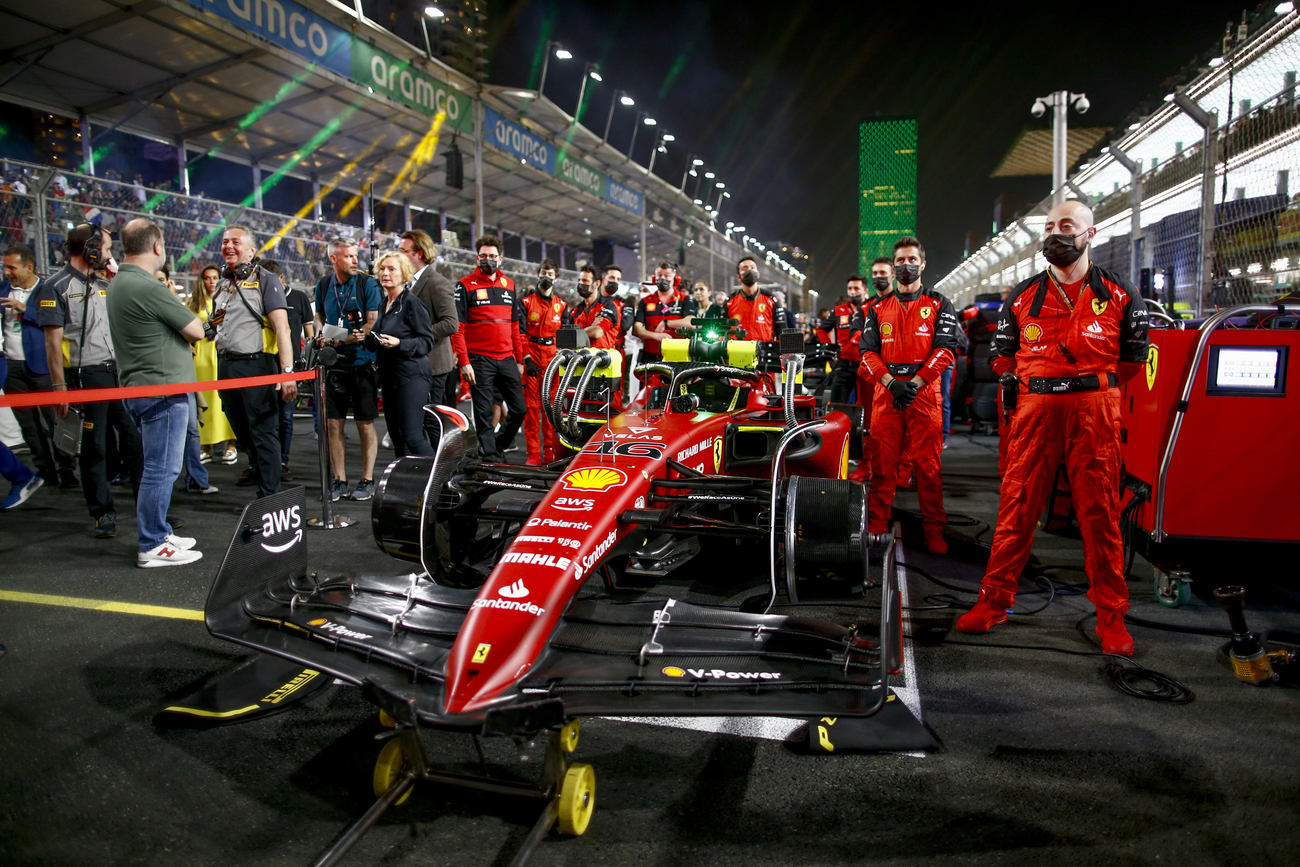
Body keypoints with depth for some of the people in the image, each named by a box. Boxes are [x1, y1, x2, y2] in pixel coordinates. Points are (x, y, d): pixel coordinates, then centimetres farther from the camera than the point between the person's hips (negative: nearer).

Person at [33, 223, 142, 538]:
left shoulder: (103, 285, 15)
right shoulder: (56, 287, -5)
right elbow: (53, 341, -9)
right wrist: (59, 387, -13)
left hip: (118, 370, 6)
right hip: (86, 376, -6)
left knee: (134, 435, 6)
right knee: (94, 446, 2)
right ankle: (103, 512, 12)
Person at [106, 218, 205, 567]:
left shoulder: (118, 284, 13)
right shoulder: (150, 288, -18)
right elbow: (197, 331, -12)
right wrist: (177, 302, 6)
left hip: (139, 388, 10)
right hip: (163, 388, -10)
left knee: (156, 467, 18)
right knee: (161, 469, -4)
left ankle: (158, 534, 27)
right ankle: (152, 547, 2)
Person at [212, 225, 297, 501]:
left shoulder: (266, 280, -4)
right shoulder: (223, 284, 18)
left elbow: (282, 328, -13)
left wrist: (287, 371, -22)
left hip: (256, 364, -7)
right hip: (226, 366, 7)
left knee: (264, 434, -4)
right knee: (243, 433, 12)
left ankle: (269, 497, 0)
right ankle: (258, 475, 24)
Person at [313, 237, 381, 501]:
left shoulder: (367, 284, -3)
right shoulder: (324, 285, 9)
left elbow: (372, 323, -10)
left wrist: (341, 341, -18)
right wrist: (321, 336, 3)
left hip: (362, 361, -4)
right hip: (335, 363, 4)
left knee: (365, 424, 0)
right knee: (333, 423, 4)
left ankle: (367, 480, 9)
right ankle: (339, 480, 14)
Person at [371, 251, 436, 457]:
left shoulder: (412, 303, -9)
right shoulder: (383, 304, 15)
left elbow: (427, 341, -13)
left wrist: (399, 343, -25)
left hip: (412, 376, -8)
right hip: (389, 377, 8)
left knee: (412, 436, -13)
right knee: (397, 437, 10)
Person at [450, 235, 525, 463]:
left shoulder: (509, 285, 14)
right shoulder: (465, 285, 0)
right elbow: (458, 327, -5)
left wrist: (519, 359, 14)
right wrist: (464, 362, -13)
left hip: (507, 360, 5)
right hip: (479, 360, -5)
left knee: (519, 410, 6)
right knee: (484, 414, 0)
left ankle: (494, 445, 26)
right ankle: (492, 460, 8)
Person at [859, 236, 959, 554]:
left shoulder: (939, 305, 10)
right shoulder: (878, 308, 16)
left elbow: (946, 348, -2)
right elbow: (868, 351, 7)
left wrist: (915, 383, -13)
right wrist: (892, 382, -10)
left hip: (925, 390, -2)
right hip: (886, 390, 2)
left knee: (928, 464, -2)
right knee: (882, 462, 1)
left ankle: (934, 529, 6)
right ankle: (877, 525, 9)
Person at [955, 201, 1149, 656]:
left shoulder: (1119, 294, 7)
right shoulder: (1022, 296, 10)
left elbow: (1134, 355, 14)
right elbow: (1002, 355, 18)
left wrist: (1093, 384, 10)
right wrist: (1031, 384, 11)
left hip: (1094, 412, -1)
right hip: (1035, 410, 1)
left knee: (1100, 512, 3)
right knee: (1016, 507, 2)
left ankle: (1111, 616, 14)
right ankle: (994, 601, 11)